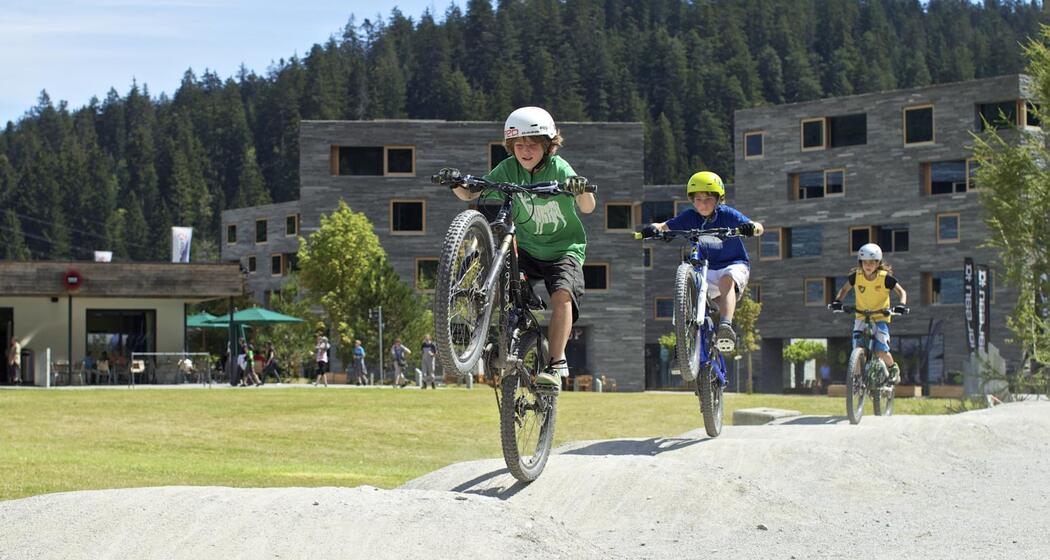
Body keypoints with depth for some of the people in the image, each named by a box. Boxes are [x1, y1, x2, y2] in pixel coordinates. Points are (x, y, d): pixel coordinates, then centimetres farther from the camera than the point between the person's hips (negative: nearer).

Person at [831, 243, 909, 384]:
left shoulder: (885, 277, -13)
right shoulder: (856, 276, -6)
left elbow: (901, 292, -4)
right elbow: (844, 289, 10)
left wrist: (901, 304, -23)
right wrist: (837, 300, -9)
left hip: (880, 318, -2)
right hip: (861, 317, 2)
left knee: (881, 351, -17)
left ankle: (893, 368, 14)